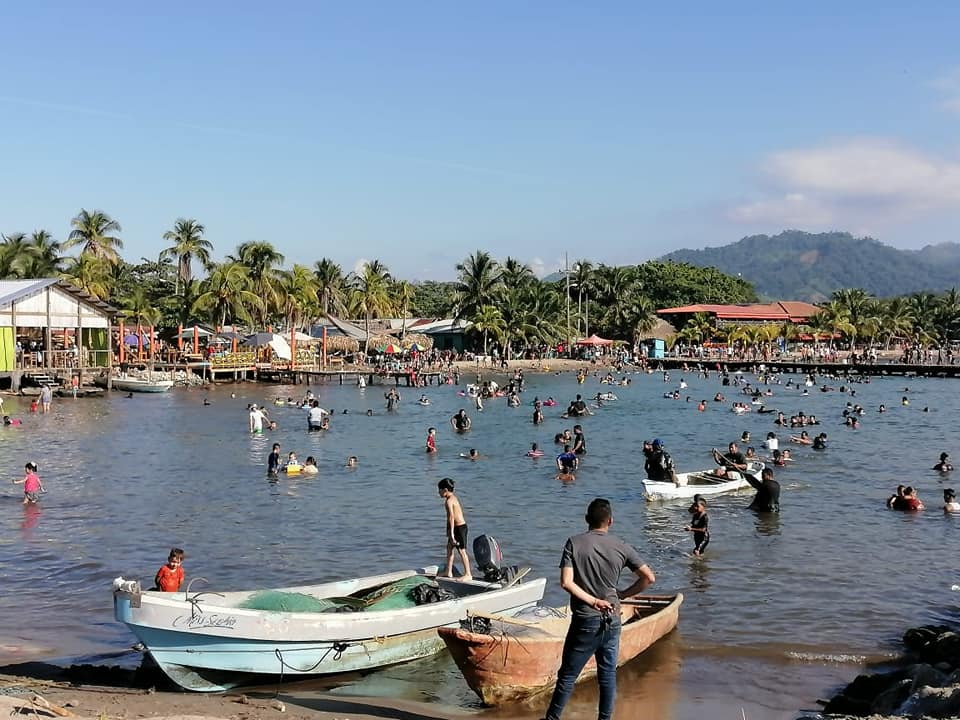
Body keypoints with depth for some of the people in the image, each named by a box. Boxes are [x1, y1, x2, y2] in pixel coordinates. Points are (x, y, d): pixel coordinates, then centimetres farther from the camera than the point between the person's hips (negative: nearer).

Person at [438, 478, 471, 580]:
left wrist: (451, 533, -25)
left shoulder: (449, 501, -17)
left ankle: (468, 574, 0)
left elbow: (451, 517, -24)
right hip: (460, 526, 10)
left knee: (462, 551, -5)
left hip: (459, 527, -10)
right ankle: (449, 573, 23)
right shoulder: (454, 497, 12)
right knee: (450, 548, 17)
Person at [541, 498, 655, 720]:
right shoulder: (621, 547, -1)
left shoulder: (574, 543, -7)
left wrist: (592, 601, -10)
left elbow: (566, 582, -16)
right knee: (608, 675, 13)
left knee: (567, 675, 7)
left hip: (585, 621, -2)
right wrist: (622, 594, 9)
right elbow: (649, 578, 0)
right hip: (612, 621, 2)